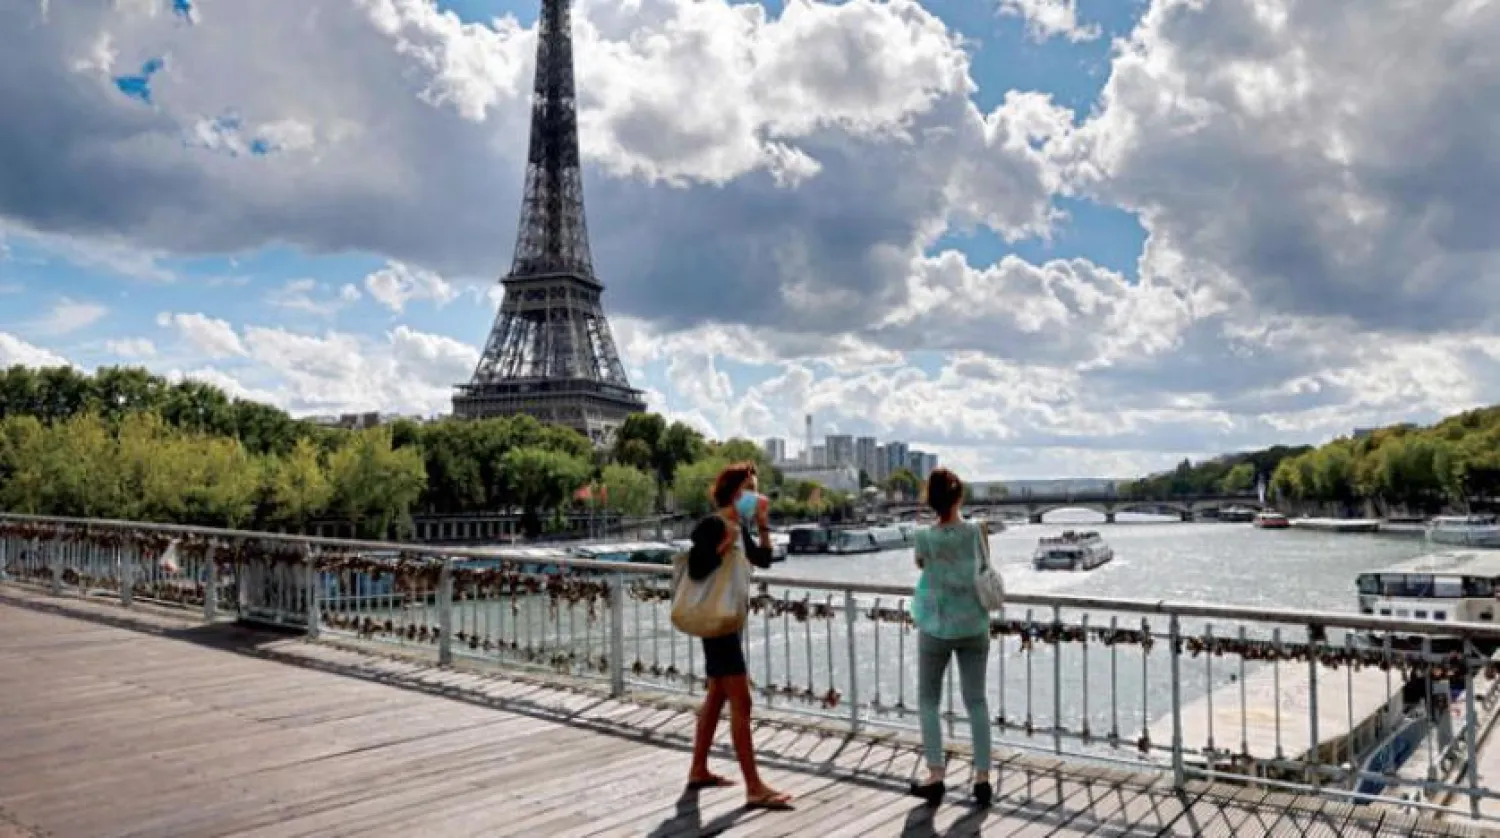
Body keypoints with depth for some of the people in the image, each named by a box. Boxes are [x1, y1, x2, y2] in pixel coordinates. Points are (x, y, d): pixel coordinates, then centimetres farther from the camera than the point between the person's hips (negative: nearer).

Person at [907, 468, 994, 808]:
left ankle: (935, 777, 8)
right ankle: (982, 779, 11)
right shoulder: (975, 531, -9)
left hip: (937, 628, -2)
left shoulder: (925, 538, -14)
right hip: (974, 627, 2)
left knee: (928, 701, 12)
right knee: (976, 701, 11)